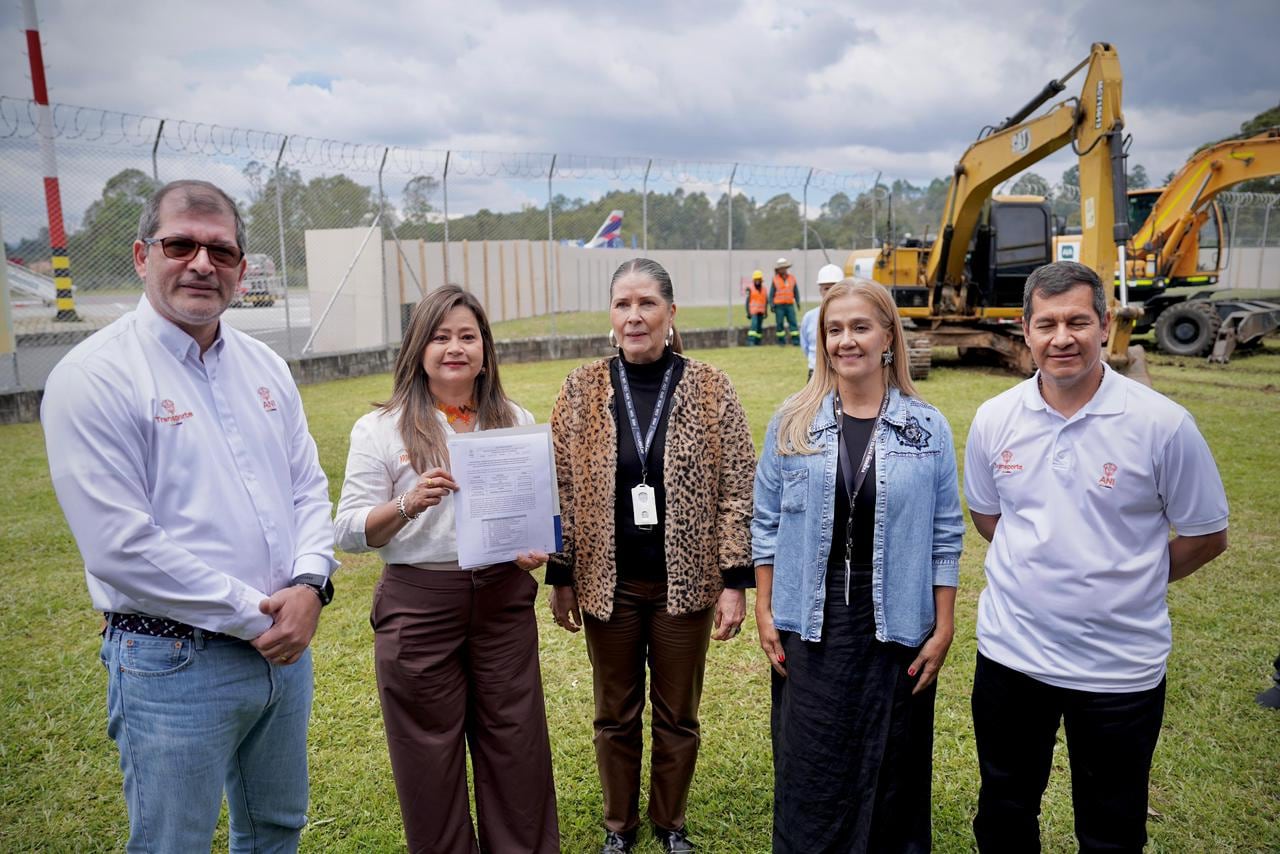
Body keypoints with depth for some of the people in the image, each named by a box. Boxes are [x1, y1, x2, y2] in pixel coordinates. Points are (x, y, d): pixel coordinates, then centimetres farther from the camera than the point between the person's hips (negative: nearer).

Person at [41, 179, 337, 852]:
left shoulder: (265, 367, 6)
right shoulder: (94, 378, -13)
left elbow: (309, 487, 9)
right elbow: (123, 549, -19)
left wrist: (309, 584, -9)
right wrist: (254, 616, -15)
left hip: (286, 646, 6)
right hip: (173, 663, -6)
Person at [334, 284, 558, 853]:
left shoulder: (516, 422, 8)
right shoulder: (380, 429, -2)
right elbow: (349, 532, -5)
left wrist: (540, 547, -6)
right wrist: (407, 506, -22)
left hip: (504, 599, 3)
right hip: (419, 603, -2)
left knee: (517, 743, 10)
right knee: (430, 753, 10)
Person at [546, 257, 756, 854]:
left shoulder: (711, 390, -6)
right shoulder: (582, 390, -3)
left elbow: (735, 490, -5)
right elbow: (562, 489, 1)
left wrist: (735, 580, -8)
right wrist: (561, 576, 1)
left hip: (685, 581, -1)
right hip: (607, 582, 1)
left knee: (677, 715, 15)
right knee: (615, 714, 16)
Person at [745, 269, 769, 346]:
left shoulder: (763, 288, 9)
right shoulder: (750, 289, -6)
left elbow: (766, 300, 13)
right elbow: (748, 301, -5)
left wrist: (766, 311, 6)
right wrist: (748, 312, -9)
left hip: (761, 311, 5)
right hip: (753, 311, -5)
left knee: (760, 327, 6)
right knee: (754, 325, -20)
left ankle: (758, 342, 14)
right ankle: (750, 341, -24)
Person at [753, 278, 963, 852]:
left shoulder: (927, 428, -2)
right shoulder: (793, 422, -1)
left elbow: (945, 536, 1)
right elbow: (767, 523, 3)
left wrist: (943, 629, 0)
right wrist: (764, 612, 1)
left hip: (896, 627, 0)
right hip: (810, 625, 0)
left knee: (890, 773, 14)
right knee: (808, 772, 10)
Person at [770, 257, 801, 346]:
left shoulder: (792, 278, 8)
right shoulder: (775, 279, 2)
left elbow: (796, 292, 12)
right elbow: (771, 293, 3)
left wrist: (798, 302, 3)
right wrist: (772, 305, -4)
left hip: (790, 305, 1)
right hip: (779, 305, -1)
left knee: (793, 322, -6)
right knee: (779, 324, 0)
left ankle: (796, 341, -7)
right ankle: (781, 341, 8)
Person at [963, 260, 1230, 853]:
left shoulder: (1162, 424, -13)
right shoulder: (994, 419, -4)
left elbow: (1206, 537, -2)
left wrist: (1125, 582, -1)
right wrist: (1048, 567, 5)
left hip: (1120, 666, -2)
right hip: (1010, 653, 3)